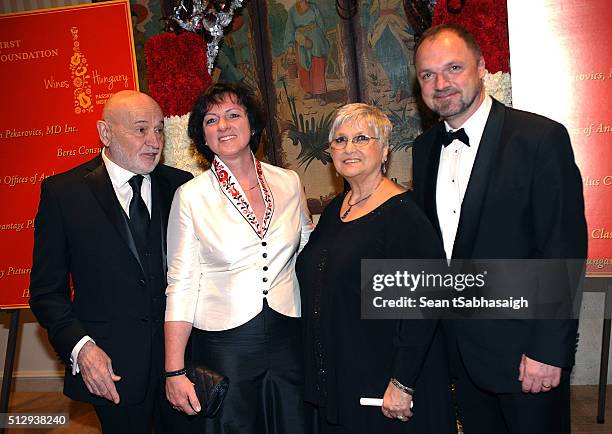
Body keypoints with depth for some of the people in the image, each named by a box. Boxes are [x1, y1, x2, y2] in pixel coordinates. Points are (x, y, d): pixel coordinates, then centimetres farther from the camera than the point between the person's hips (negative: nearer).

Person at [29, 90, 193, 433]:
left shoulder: (181, 186, 1)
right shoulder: (62, 192, -5)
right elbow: (47, 289, -3)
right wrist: (80, 347, -15)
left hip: (181, 355, 3)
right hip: (113, 368, -2)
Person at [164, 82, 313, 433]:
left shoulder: (289, 182, 1)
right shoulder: (191, 196, -6)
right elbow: (181, 284, -7)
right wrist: (174, 371, -9)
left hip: (288, 340, 3)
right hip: (223, 346, -2)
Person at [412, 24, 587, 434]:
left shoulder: (542, 138, -14)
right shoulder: (425, 147, 5)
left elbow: (565, 250, -15)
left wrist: (549, 349, -17)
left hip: (525, 350, -5)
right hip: (460, 345, 6)